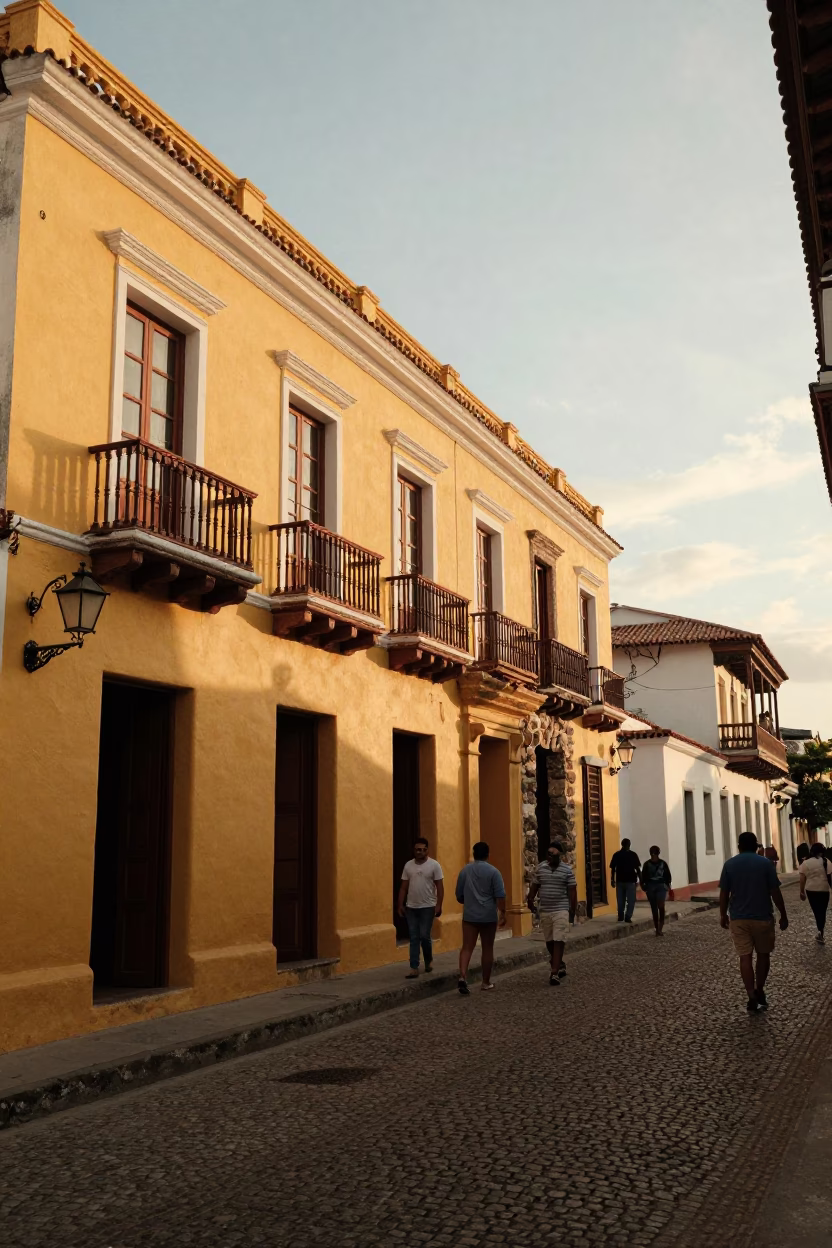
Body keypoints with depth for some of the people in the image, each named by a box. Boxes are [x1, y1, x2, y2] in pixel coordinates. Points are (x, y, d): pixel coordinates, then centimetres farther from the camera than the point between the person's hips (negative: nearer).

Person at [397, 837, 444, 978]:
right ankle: (414, 968, 5)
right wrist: (400, 905, 5)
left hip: (427, 907, -4)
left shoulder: (434, 865, -6)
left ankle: (429, 960, 21)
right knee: (414, 938, 3)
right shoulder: (408, 865, 5)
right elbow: (403, 887, 9)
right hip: (411, 907, 4)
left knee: (424, 936, -6)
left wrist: (439, 905, -13)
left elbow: (440, 887, -6)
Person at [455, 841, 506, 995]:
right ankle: (486, 983, 16)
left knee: (467, 947, 0)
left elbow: (459, 895, 13)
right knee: (487, 949, 9)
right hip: (489, 916, -2)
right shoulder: (493, 871, -4)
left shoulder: (465, 871, 5)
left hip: (469, 916, 2)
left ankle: (463, 977, -20)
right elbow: (500, 895, -10)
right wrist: (502, 913, -4)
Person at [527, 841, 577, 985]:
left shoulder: (567, 870, -6)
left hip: (561, 910, -4)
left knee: (558, 941, -10)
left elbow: (572, 891, -4)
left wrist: (573, 911, -4)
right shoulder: (540, 867, 4)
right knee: (549, 941, 13)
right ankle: (560, 965, 33)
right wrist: (530, 899, 1)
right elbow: (535, 885, 12)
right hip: (544, 910, 4)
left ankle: (554, 973, -11)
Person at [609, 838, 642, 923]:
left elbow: (612, 869, 2)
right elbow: (638, 869, -5)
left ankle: (620, 917, 17)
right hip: (630, 881, -3)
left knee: (620, 900, 13)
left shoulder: (616, 855, 2)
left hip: (619, 881, 3)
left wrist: (612, 880, 8)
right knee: (631, 900, 3)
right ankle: (628, 917, -6)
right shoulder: (633, 855, -5)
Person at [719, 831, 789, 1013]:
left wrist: (723, 915, 12)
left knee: (745, 957, 1)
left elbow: (724, 893, 0)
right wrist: (783, 915, 4)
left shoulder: (729, 864, 0)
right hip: (762, 917, -1)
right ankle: (759, 992, 24)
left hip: (739, 918, 1)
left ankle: (752, 999, -5)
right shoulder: (765, 863, -5)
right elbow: (775, 892, -5)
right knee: (763, 954, 17)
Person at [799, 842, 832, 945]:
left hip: (810, 890, 2)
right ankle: (820, 933, -7)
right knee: (822, 912, 7)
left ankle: (820, 932, 16)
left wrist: (802, 892, 7)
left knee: (816, 912, 15)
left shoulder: (805, 862, -1)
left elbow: (802, 879, -1)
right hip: (823, 890, -2)